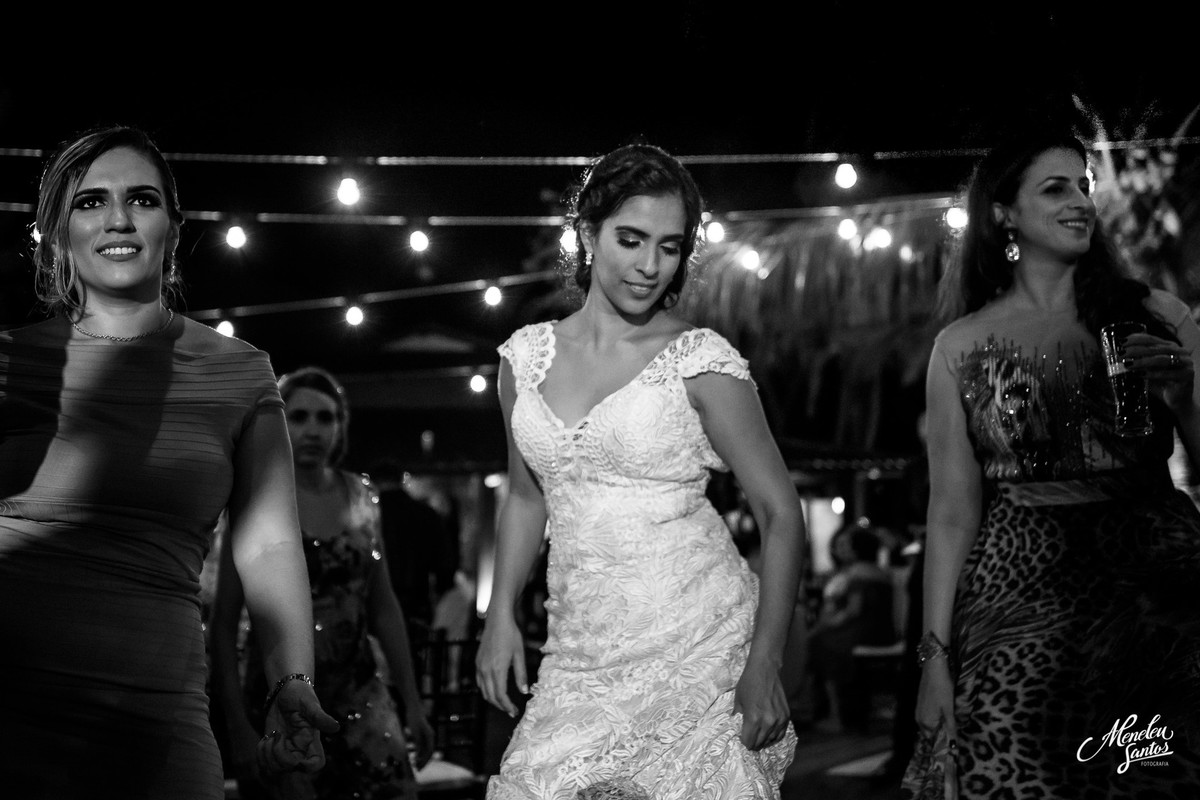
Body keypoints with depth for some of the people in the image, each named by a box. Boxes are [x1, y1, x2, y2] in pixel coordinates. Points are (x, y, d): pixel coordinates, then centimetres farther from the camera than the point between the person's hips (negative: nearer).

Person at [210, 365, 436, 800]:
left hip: (359, 692, 3)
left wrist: (412, 700, 9)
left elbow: (384, 608, 11)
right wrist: (237, 723, -15)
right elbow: (223, 621, -7)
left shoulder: (360, 496, 6)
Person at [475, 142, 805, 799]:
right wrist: (501, 614, 8)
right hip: (582, 656, 3)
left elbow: (780, 512, -3)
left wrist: (763, 664, -10)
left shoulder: (700, 362, -5)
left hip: (695, 647, -3)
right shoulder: (525, 356, 8)